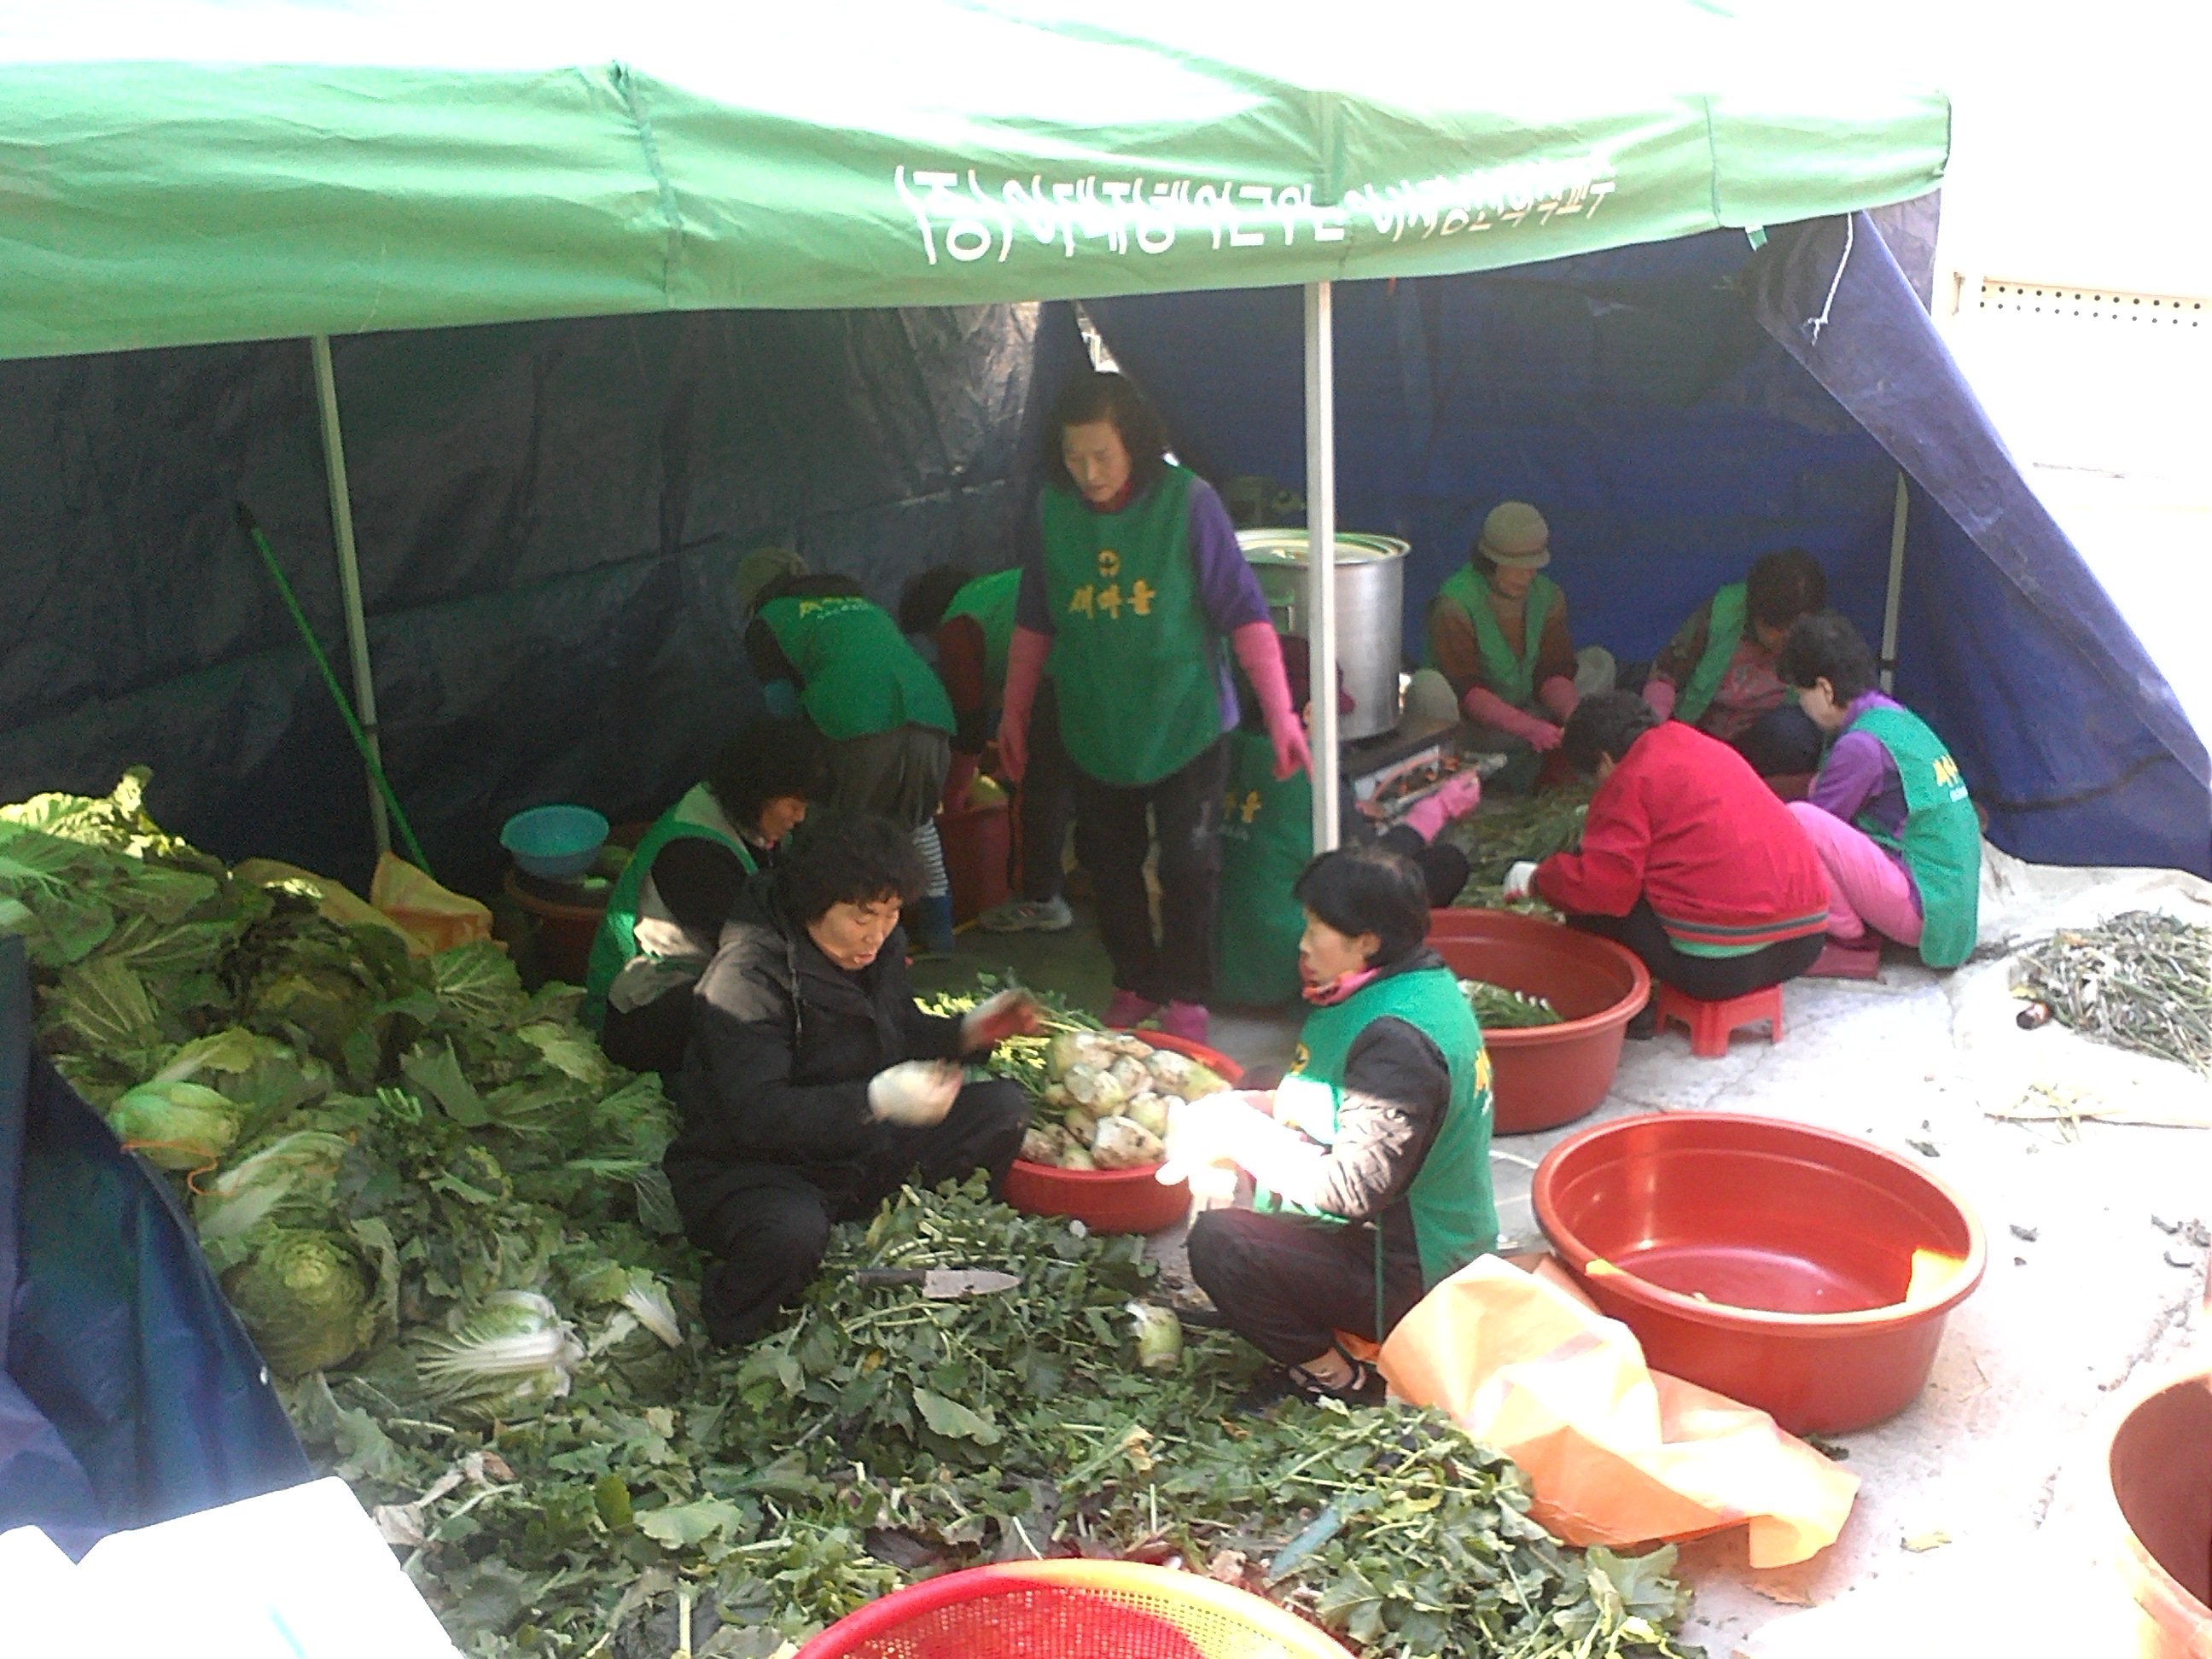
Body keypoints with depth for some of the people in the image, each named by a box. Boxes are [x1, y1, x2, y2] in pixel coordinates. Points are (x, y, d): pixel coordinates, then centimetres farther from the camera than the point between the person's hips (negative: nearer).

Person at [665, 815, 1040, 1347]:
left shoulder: (879, 947, 0)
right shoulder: (747, 976, -24)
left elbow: (903, 1031, 17)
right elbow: (756, 1113, -32)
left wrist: (968, 1030, -5)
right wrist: (876, 1100, -42)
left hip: (862, 1149, 7)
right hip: (748, 1165, -7)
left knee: (1004, 1105, -3)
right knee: (793, 1233, -41)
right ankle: (728, 1335, -11)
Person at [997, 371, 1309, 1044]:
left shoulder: (1187, 501, -14)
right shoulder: (1054, 507, -3)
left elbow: (1243, 611, -13)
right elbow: (1034, 621, 7)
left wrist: (1280, 713, -18)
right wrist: (1014, 712, 12)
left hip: (1186, 723, -3)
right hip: (1094, 729, 4)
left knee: (1188, 864, 2)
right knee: (1109, 863, 14)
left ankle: (1185, 995, 21)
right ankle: (1134, 982, 33)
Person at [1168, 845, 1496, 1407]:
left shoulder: (1397, 1040, -29)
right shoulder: (1423, 982, 3)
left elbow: (1354, 1188, -29)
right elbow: (1352, 1107, 12)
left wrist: (1242, 1136, -19)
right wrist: (1244, 1111, -1)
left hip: (1408, 1274, -11)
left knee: (1218, 1243, -23)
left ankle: (1333, 1376, 0)